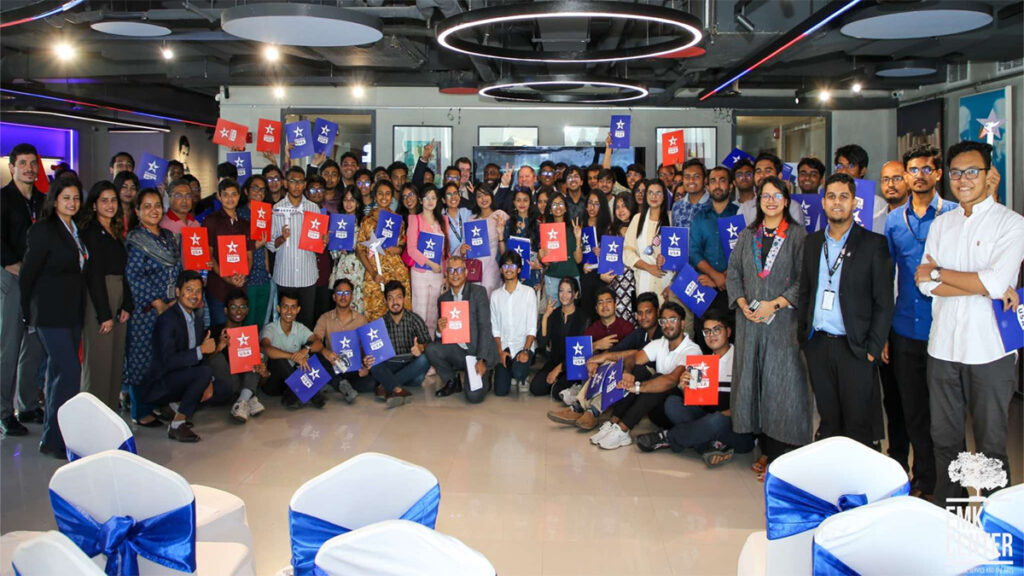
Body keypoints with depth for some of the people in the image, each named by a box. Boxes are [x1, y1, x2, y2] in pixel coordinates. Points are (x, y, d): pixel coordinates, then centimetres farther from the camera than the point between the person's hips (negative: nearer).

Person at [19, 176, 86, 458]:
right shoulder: (42, 230, -8)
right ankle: (53, 439, -5)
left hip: (73, 313, 7)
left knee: (58, 372, 11)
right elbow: (27, 275, -6)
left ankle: (54, 436, 18)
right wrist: (30, 313, -1)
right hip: (51, 314, -7)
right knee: (70, 372, -13)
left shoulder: (75, 231, 13)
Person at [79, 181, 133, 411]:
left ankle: (112, 411, 16)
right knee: (98, 360, -4)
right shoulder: (91, 232, -6)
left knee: (116, 360, 9)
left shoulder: (116, 233, 16)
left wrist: (126, 306, 4)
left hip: (118, 300, 7)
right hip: (98, 300, -7)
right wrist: (105, 314, -15)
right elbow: (93, 275, -12)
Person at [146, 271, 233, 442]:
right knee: (204, 371, -31)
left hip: (183, 379, 8)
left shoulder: (197, 319, 9)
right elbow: (168, 361, -26)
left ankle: (179, 404, 6)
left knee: (224, 389, -4)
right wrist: (201, 350, -27)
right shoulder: (167, 320, -18)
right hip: (159, 386, -8)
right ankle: (177, 425, -21)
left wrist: (208, 381, -4)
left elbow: (197, 358, 13)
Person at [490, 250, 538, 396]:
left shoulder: (528, 292, -2)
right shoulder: (496, 295, 6)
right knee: (500, 391, -7)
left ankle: (522, 378, 7)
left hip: (523, 346, -2)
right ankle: (512, 375, 28)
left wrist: (525, 350, -17)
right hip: (504, 347, 3)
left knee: (518, 372, -32)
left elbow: (532, 327, -6)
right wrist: (500, 351, -6)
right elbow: (495, 328, 5)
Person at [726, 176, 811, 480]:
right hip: (750, 319, 4)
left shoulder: (797, 235, 0)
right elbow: (733, 273, 12)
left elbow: (804, 280, -6)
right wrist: (742, 302, -4)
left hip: (783, 320, -4)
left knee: (780, 383, -5)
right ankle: (766, 449, 16)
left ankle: (777, 456, 3)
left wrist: (775, 304, -14)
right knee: (753, 381, 5)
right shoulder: (747, 235, 13)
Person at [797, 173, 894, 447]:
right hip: (817, 345, 4)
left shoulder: (874, 244, -3)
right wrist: (803, 335, 6)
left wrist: (873, 349, -10)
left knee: (859, 426, 2)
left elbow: (884, 303, -5)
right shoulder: (812, 242, 11)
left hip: (854, 348, -4)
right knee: (828, 422, 12)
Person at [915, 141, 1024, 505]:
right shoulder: (941, 224, 10)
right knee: (944, 438, 14)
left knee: (991, 444, 6)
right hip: (943, 348, 4)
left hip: (989, 350, -4)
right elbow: (925, 285, -1)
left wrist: (937, 273, -8)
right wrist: (987, 287, -12)